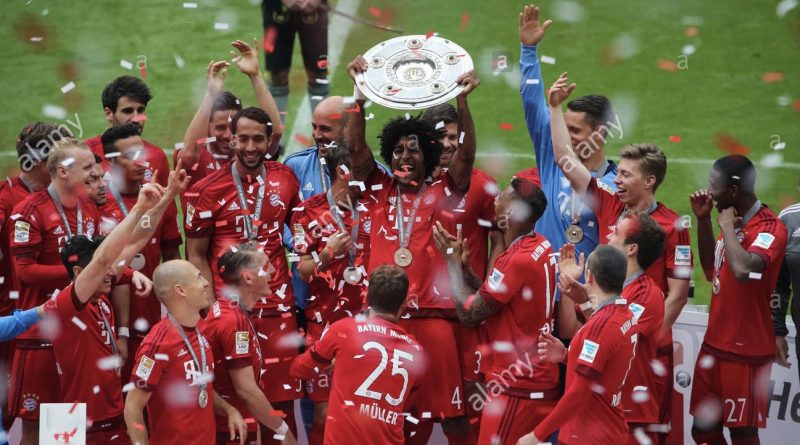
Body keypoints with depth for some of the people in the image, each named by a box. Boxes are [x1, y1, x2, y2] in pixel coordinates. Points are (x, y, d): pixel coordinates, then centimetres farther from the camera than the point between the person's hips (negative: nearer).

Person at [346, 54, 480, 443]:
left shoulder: (443, 192, 6)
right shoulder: (381, 190, 12)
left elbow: (466, 154, -6)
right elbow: (356, 147, 3)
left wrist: (462, 101, -17)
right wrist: (361, 94, -6)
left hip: (433, 316, -2)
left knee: (450, 411, -2)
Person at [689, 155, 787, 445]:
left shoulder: (769, 228, -18)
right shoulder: (734, 221, 9)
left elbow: (743, 270, -38)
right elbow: (711, 270, 22)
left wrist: (727, 226, -22)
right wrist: (703, 220, 10)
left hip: (746, 352, -9)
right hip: (714, 345, 9)